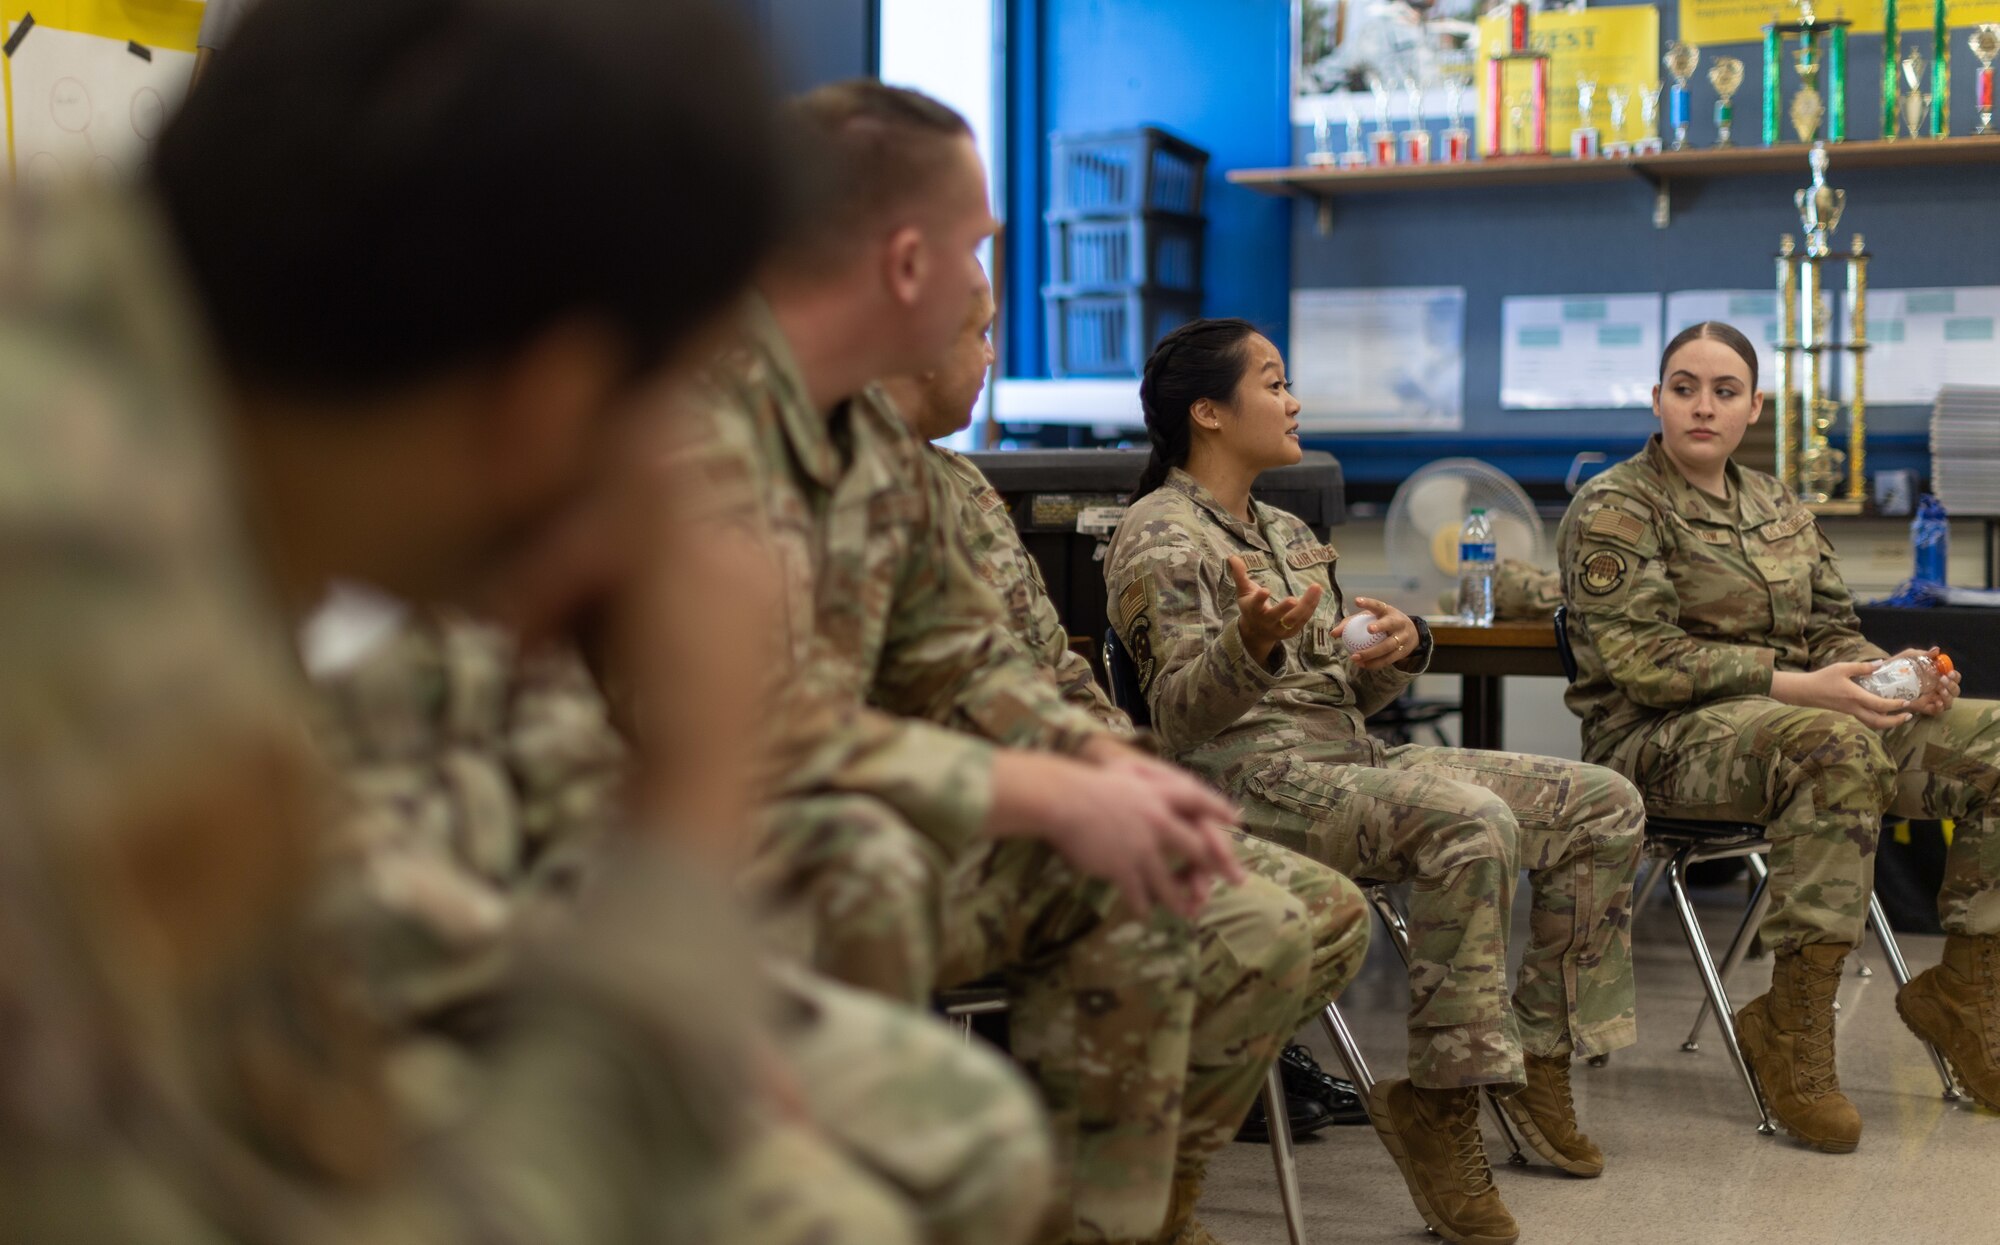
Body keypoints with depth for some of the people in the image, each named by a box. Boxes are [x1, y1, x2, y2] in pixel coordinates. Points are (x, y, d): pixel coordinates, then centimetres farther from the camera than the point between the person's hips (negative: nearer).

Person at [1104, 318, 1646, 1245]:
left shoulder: (1288, 534, 22)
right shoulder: (1161, 539, -5)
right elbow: (1181, 717, -17)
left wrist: (1403, 650, -2)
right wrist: (1251, 643, -37)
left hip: (1350, 757, 9)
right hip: (1250, 778, -9)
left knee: (1603, 804, 1)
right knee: (1470, 821, -34)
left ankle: (1540, 1050, 6)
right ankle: (1442, 1098, -24)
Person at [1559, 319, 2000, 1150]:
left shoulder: (1776, 507, 19)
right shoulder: (1614, 509, -4)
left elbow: (1830, 630, 18)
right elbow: (1642, 660, -15)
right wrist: (1792, 684, -23)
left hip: (1801, 718, 7)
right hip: (1662, 740, -7)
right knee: (1834, 746, -38)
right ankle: (1791, 1033, -30)